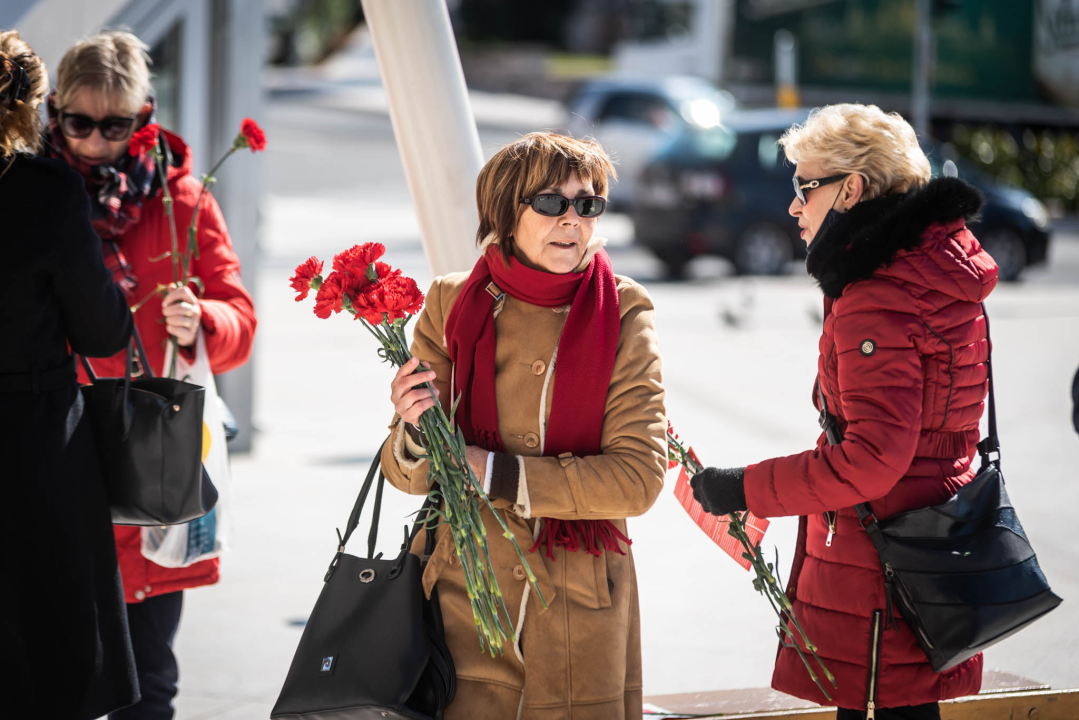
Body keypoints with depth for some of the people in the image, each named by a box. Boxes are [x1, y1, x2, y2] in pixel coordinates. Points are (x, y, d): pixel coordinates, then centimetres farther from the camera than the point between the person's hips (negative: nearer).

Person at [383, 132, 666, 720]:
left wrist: (500, 476, -16)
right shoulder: (454, 307, 0)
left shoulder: (622, 318, -3)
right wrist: (415, 434, -19)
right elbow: (406, 474, 4)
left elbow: (639, 476, -11)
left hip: (581, 611, 0)